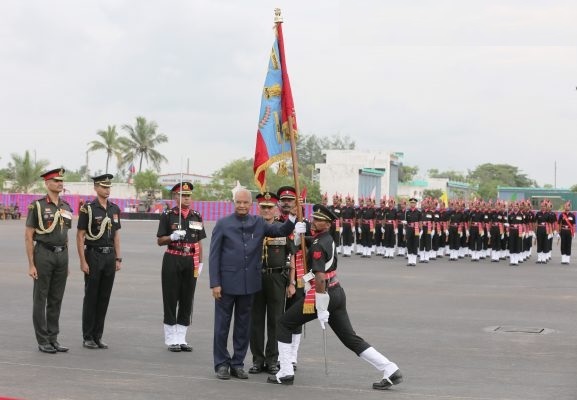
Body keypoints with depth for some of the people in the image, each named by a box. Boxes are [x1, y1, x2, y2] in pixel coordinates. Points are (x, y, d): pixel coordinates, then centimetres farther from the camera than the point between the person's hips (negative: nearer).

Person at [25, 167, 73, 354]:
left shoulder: (66, 207, 11)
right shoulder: (37, 206, -7)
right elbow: (28, 236, -8)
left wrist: (67, 263, 14)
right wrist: (31, 265, -13)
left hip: (61, 255, 6)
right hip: (43, 254, -6)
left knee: (56, 299, 9)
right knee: (40, 299, 0)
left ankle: (53, 339, 16)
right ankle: (42, 341, 6)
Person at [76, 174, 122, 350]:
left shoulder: (115, 209, 9)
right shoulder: (88, 209, -7)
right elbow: (80, 236, -8)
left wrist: (118, 258, 8)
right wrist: (83, 261, -13)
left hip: (110, 256, 5)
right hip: (93, 256, -5)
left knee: (104, 298, 7)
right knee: (91, 297, 1)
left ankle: (98, 336, 15)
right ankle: (87, 337, 8)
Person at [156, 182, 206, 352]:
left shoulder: (197, 216, 10)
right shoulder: (167, 215, -1)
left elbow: (199, 242, 14)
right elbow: (160, 241, -1)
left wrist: (200, 262, 8)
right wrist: (173, 237, -19)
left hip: (191, 261, 4)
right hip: (172, 261, -4)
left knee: (187, 300, 7)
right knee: (171, 300, 0)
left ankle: (181, 339, 15)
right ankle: (171, 340, 8)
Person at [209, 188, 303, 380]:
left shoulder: (259, 223, 6)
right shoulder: (223, 224, -3)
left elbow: (282, 231, 3)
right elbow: (214, 255, -4)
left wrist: (293, 217, -16)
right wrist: (215, 283, -9)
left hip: (249, 283, 3)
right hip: (227, 282, -3)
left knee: (243, 325, 11)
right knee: (222, 324, 5)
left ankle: (237, 363, 21)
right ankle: (222, 364, 16)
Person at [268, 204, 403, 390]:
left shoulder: (318, 246, -16)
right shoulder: (327, 239, 11)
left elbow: (320, 278, -24)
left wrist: (321, 310, -24)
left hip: (325, 294, -9)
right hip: (337, 293, 9)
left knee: (284, 324, 7)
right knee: (350, 338, 10)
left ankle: (286, 374, 8)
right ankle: (391, 371, 5)